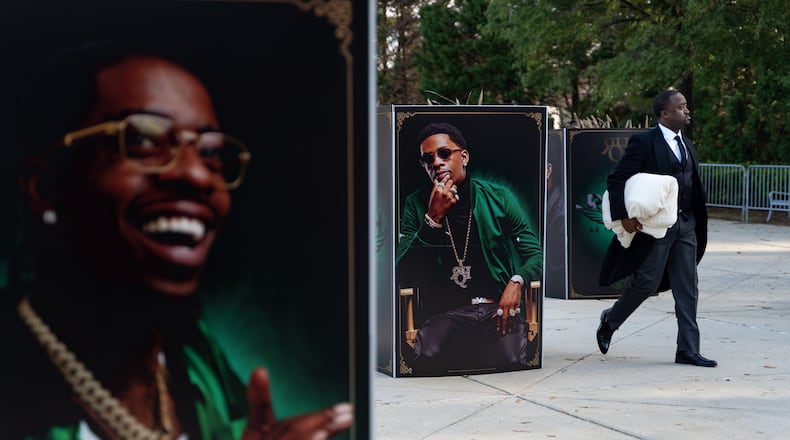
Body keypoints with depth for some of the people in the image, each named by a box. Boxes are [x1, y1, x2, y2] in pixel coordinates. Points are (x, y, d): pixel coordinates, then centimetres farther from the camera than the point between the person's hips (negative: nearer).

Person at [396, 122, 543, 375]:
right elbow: (402, 271, -3)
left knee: (513, 361, -29)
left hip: (498, 307, 1)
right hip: (446, 313, 0)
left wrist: (516, 282, -16)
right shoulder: (416, 205, 7)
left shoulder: (498, 197, 8)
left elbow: (535, 253, 7)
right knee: (426, 359, -32)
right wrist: (433, 218, -12)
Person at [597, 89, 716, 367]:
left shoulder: (687, 146, 15)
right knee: (647, 282, -3)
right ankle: (610, 321, 23)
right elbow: (616, 179, -12)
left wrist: (696, 221, 10)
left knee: (687, 287, 4)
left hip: (686, 224, 7)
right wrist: (623, 216, -19)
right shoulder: (643, 142, -8)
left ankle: (688, 350, 8)